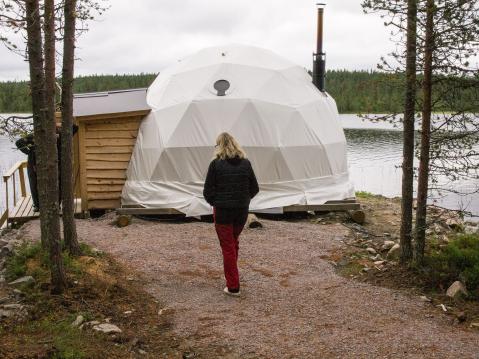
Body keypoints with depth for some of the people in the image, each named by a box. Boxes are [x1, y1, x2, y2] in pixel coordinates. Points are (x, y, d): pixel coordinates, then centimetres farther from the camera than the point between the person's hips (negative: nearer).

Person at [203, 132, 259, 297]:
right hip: (242, 211, 4)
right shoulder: (245, 163, -1)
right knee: (234, 242, 24)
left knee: (227, 246, 4)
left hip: (222, 210, -3)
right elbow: (254, 189, 4)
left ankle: (233, 286, 3)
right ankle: (231, 272, 40)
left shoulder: (216, 164, -10)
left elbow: (207, 191, -9)